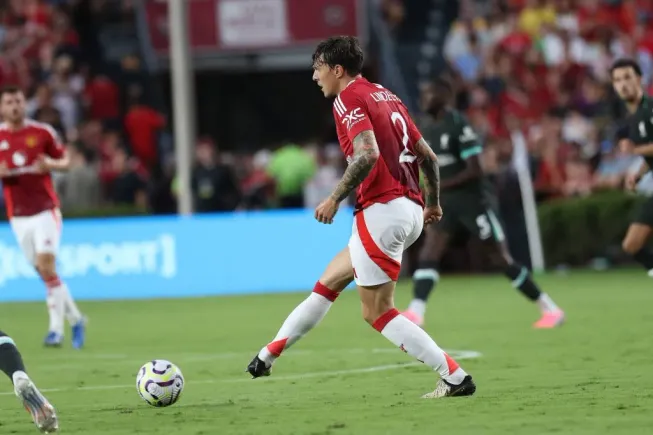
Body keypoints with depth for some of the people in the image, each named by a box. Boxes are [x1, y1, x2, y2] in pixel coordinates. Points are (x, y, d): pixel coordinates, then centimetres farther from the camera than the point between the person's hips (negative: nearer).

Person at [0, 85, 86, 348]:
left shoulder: (42, 133, -1)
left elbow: (65, 162, 7)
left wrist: (50, 165, -14)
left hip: (45, 209, -3)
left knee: (47, 266, -14)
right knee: (45, 272, 5)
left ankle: (57, 328, -10)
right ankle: (75, 319, 20)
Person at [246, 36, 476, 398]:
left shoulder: (349, 99, -8)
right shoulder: (386, 97, 18)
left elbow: (368, 153, -24)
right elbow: (427, 155, 19)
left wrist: (336, 198, -15)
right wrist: (433, 203, 31)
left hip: (381, 210, -10)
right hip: (410, 211, 10)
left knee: (377, 312, -3)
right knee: (329, 281, 20)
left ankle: (455, 378, -7)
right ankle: (269, 355, 29)